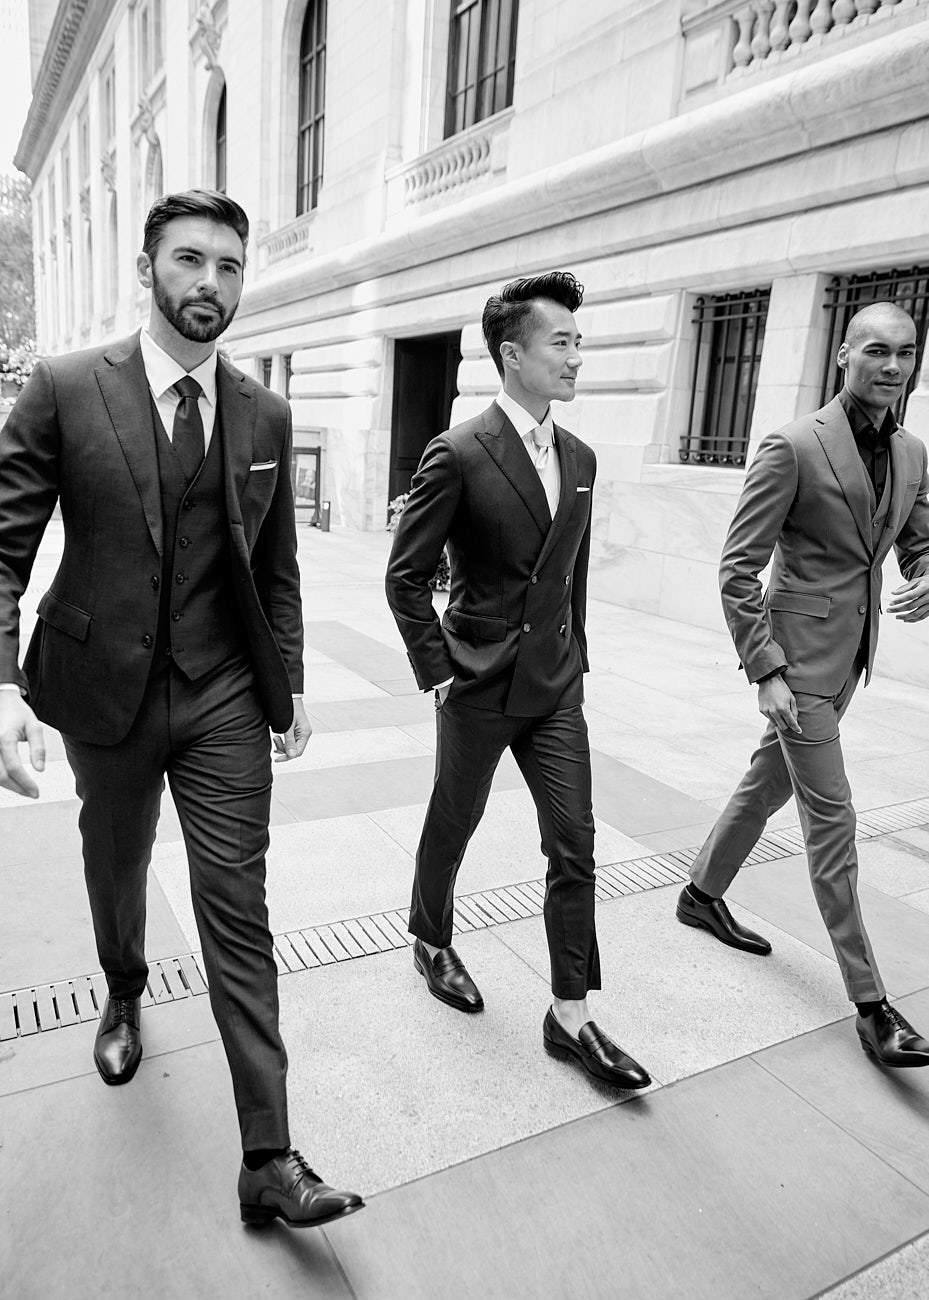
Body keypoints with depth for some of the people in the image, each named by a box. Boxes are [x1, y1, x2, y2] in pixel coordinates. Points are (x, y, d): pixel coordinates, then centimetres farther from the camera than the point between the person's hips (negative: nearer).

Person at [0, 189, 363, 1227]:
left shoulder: (266, 416, 3)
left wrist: (291, 685, 7)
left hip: (226, 699, 1)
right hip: (105, 688, 0)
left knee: (238, 915, 0)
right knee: (115, 867, 22)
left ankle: (268, 1162, 10)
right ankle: (124, 993, 55)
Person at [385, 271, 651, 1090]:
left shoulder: (581, 459, 6)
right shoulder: (459, 455, -13)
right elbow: (406, 576, -10)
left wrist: (577, 658, 11)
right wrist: (437, 674, -11)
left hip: (556, 687, 5)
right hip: (479, 685, -5)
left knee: (575, 847, 5)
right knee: (452, 826, 15)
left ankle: (571, 1016, 18)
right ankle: (431, 941, 42)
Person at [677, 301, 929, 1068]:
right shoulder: (794, 447, -15)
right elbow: (738, 568, -16)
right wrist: (766, 673, -19)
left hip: (853, 656, 7)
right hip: (800, 656, -7)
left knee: (771, 780, 19)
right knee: (831, 818, -2)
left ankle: (703, 895, 40)